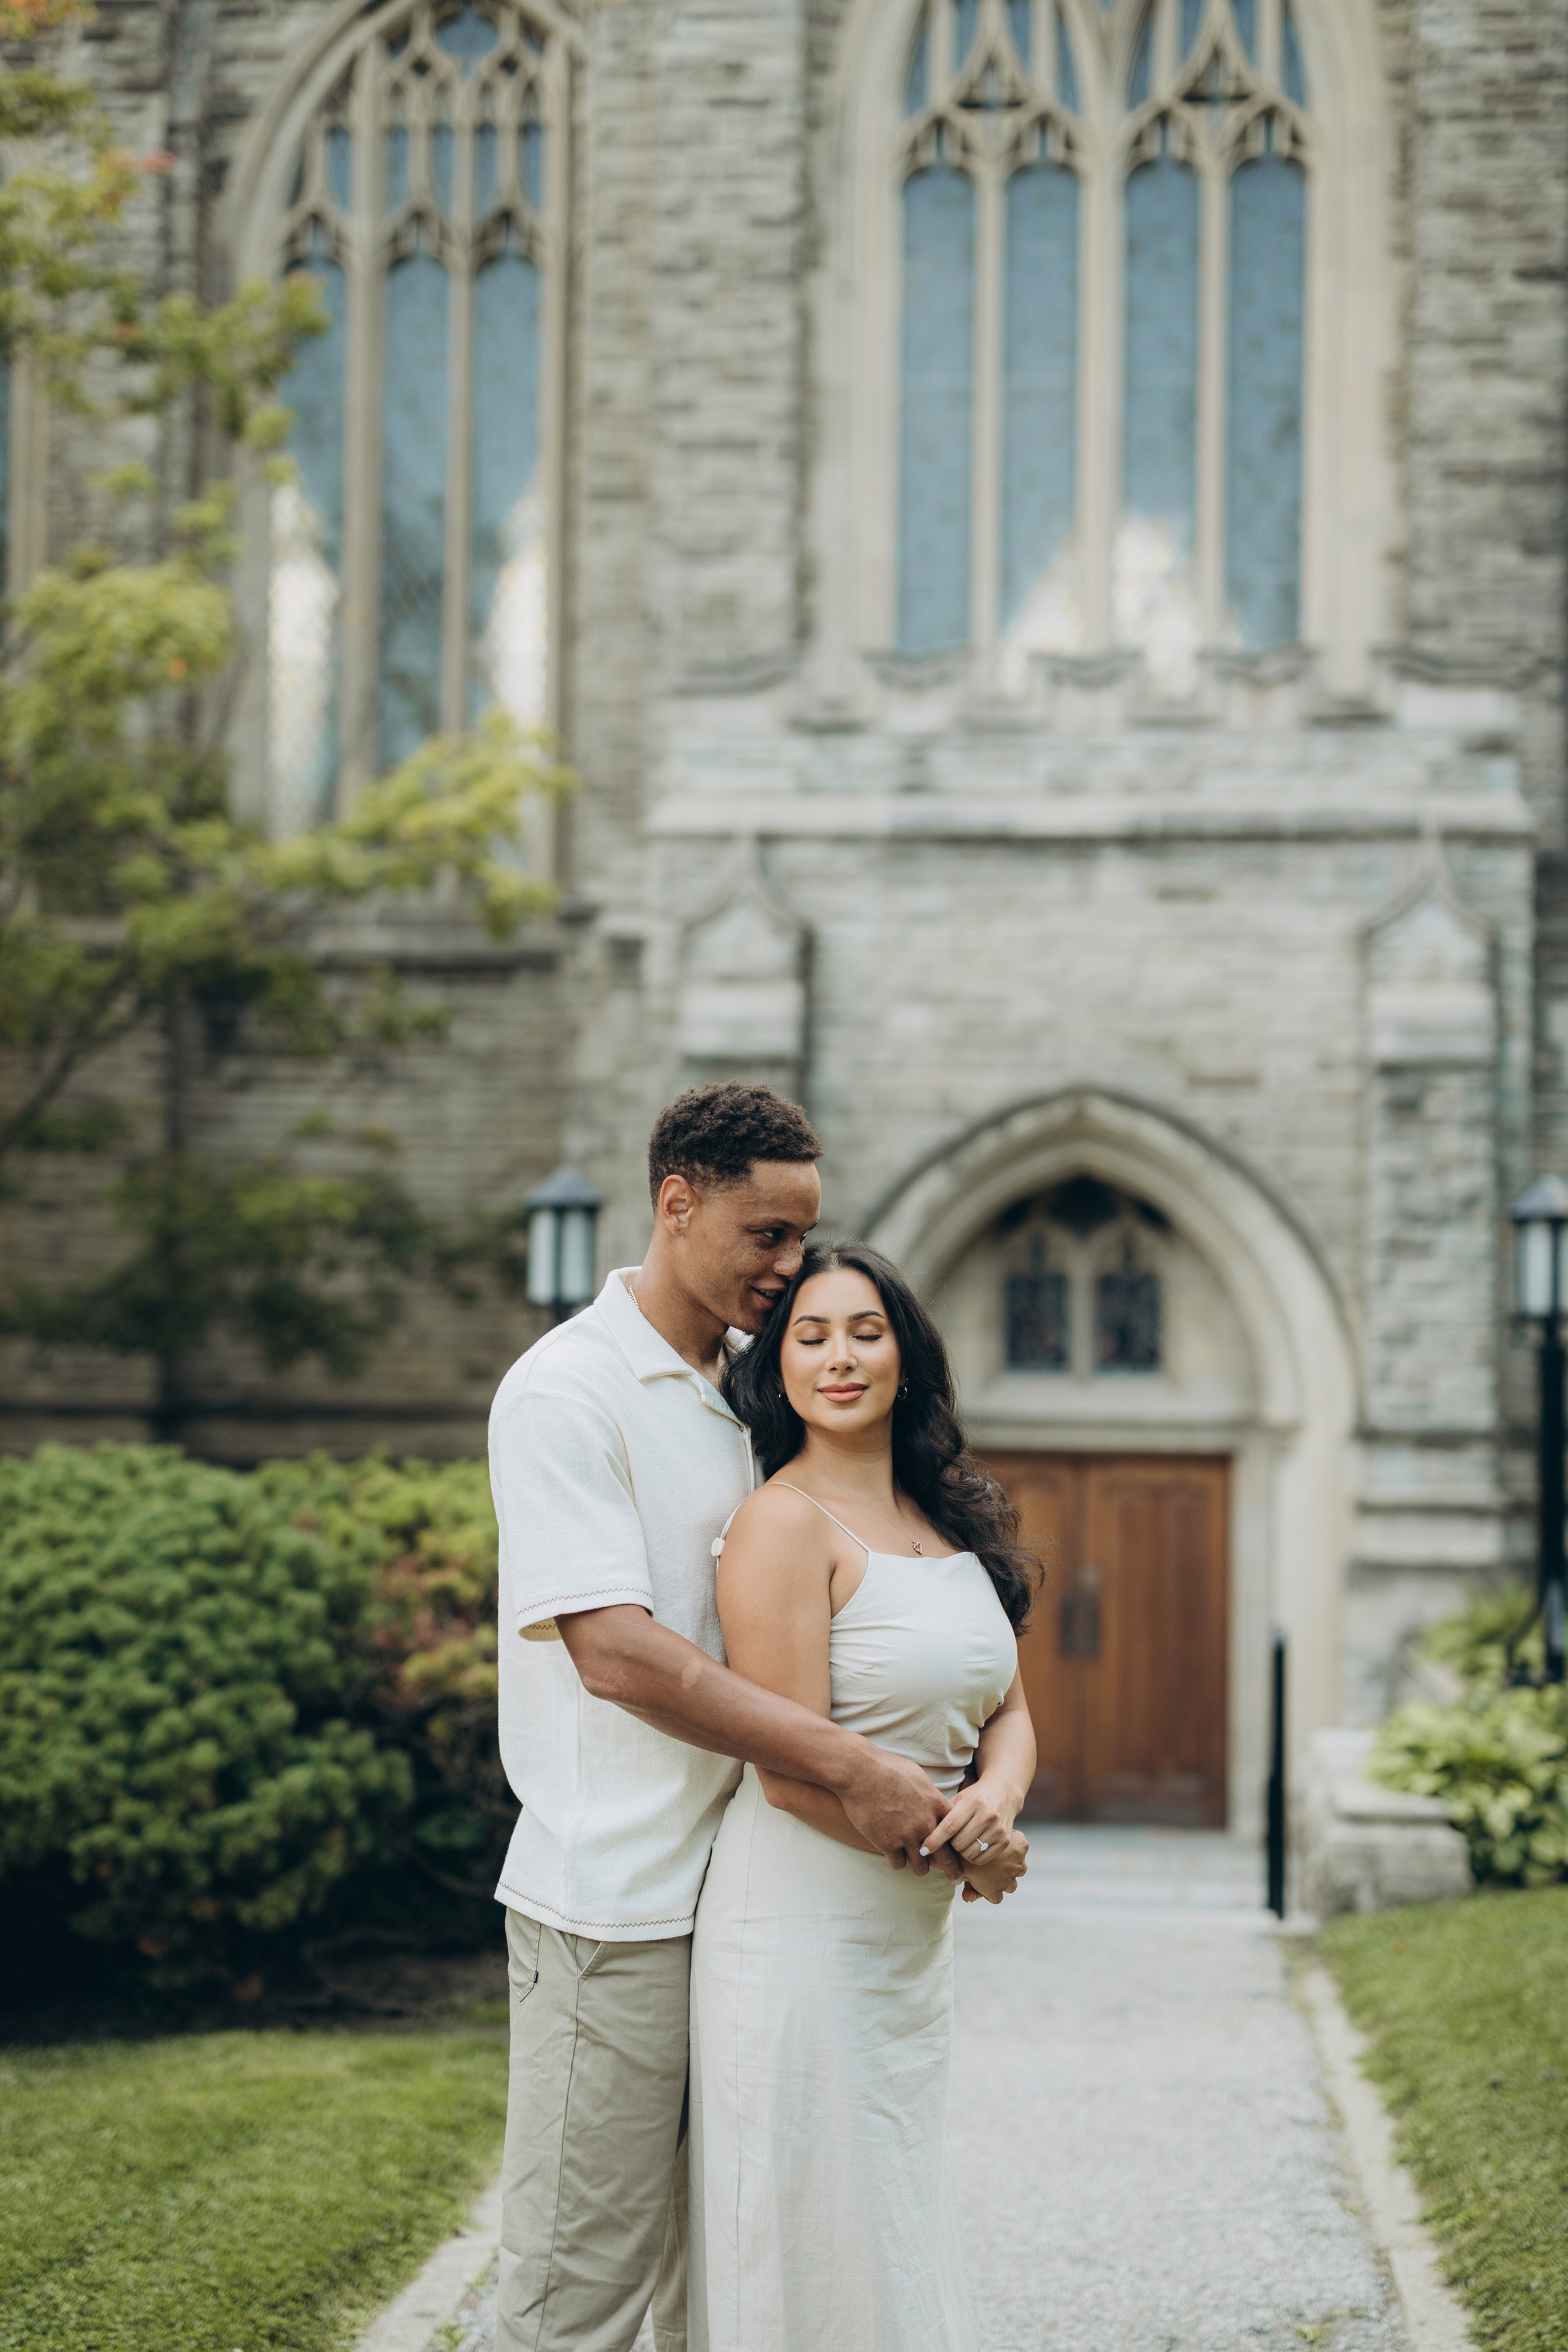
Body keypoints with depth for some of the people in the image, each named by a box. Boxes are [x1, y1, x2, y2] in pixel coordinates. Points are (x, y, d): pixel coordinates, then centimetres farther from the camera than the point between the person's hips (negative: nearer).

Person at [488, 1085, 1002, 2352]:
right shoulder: (565, 1392, -11)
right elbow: (617, 1653, -21)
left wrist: (975, 1803, 7)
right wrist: (849, 1766, -24)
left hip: (746, 1896, 8)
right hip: (617, 1909, -8)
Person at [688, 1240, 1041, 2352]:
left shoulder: (953, 1519, 10)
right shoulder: (786, 1521, -14)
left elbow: (1008, 1714, 12)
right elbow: (793, 1770, -18)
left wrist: (996, 1800, -10)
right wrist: (957, 1850, -11)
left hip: (917, 1932, 8)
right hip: (804, 1922, -8)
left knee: (896, 2240, 16)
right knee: (812, 2259, 1)